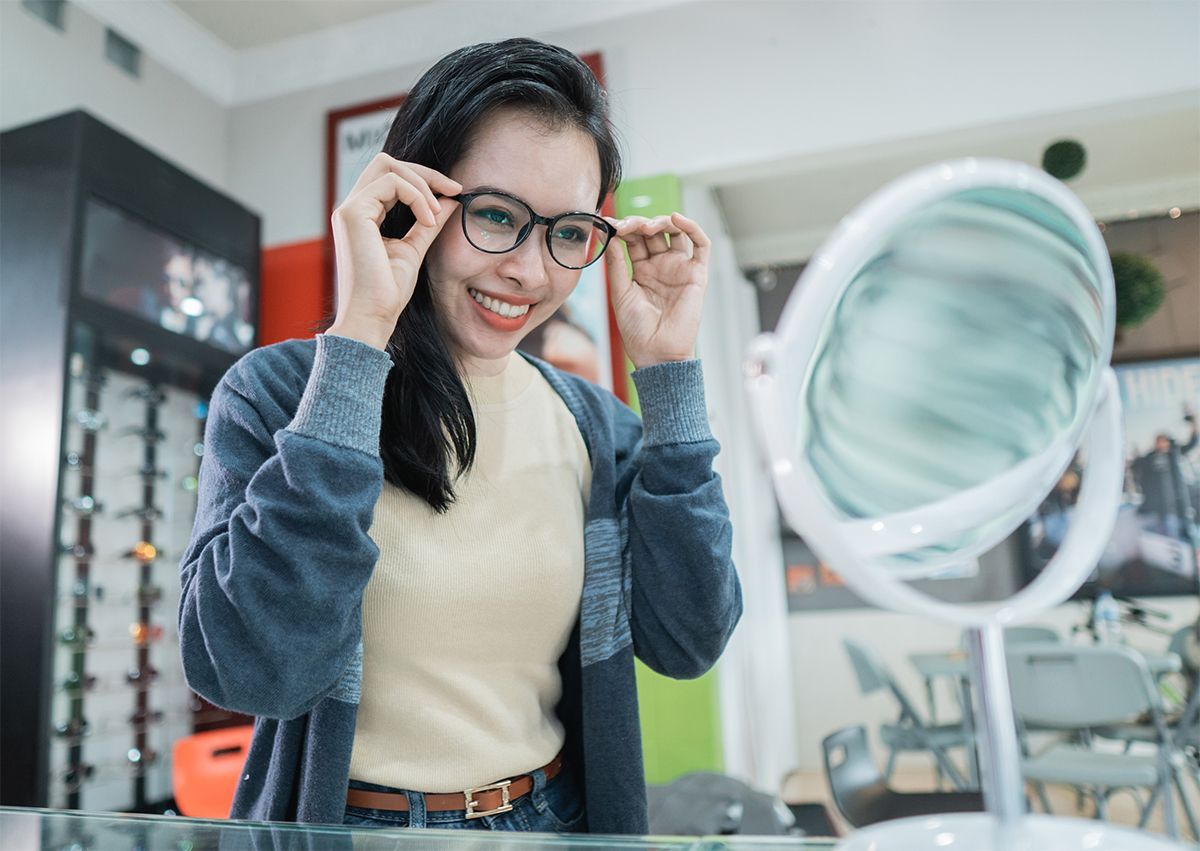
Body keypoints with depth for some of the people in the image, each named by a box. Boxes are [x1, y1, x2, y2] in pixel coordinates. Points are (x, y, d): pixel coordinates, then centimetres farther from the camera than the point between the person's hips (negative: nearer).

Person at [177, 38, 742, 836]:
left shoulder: (596, 422, -4)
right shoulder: (276, 393, -13)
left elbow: (688, 641, -11)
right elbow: (252, 670, -25)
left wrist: (670, 374, -14)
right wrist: (358, 342, -27)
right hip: (341, 821, -2)